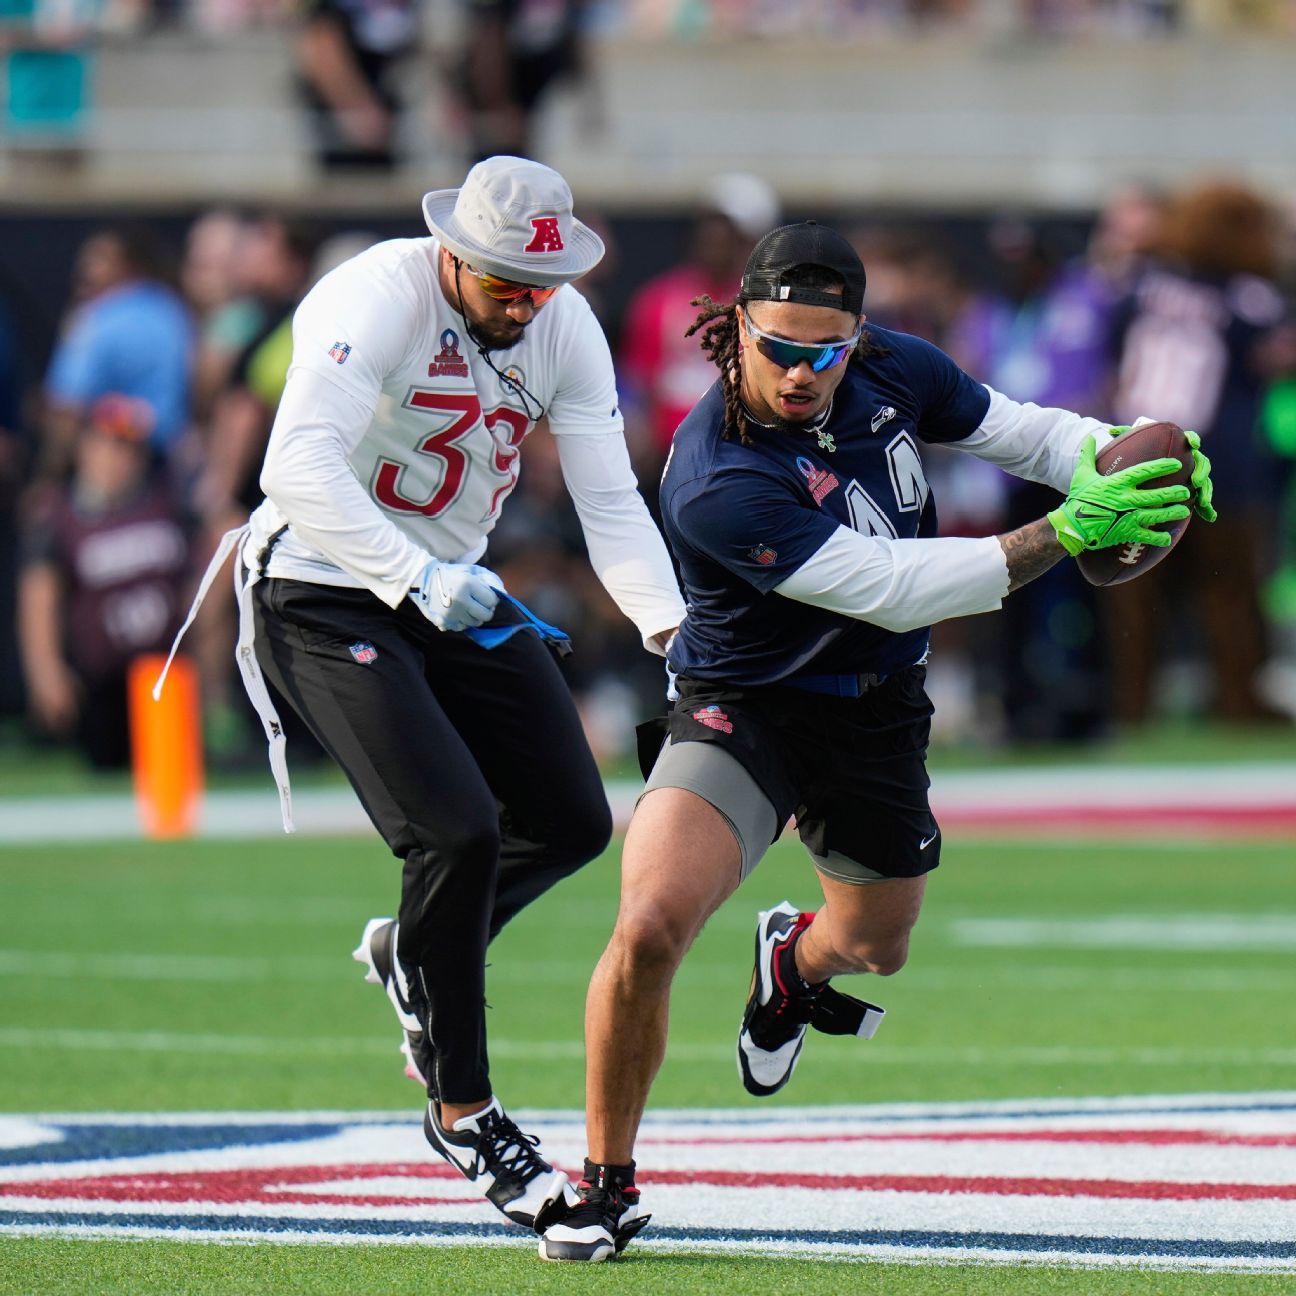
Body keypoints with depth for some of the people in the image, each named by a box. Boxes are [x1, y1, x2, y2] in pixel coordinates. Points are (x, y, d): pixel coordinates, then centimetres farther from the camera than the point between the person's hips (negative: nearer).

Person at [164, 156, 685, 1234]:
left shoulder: (566, 330, -4)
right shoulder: (376, 300, -25)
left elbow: (610, 503, -1)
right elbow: (299, 468, -37)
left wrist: (672, 628, -16)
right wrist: (418, 577, -45)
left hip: (454, 592, 7)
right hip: (324, 594, -7)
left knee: (573, 824, 6)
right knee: (458, 832, -18)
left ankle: (417, 954, 34)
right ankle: (461, 1107, -2)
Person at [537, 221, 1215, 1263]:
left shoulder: (891, 373, -13)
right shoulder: (717, 483, -33)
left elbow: (1021, 431, 2)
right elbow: (889, 589, -34)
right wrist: (1066, 534, -38)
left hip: (877, 715, 6)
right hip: (743, 707, -6)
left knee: (876, 945, 25)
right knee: (650, 927, -27)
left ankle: (796, 961, 65)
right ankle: (607, 1186, -6)